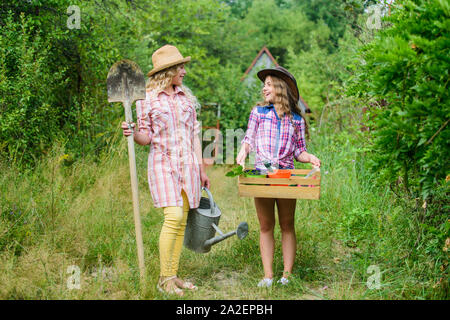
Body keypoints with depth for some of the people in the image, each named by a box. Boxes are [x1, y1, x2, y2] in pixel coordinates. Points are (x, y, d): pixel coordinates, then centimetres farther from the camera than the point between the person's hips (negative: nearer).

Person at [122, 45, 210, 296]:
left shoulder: (186, 97, 14)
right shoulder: (147, 99, 0)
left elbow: (194, 135, 15)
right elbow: (146, 137, 1)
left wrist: (202, 169, 14)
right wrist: (132, 133, -21)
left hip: (188, 164, 5)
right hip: (163, 163, -5)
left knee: (181, 222, 3)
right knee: (174, 216, -17)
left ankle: (173, 275, 12)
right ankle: (164, 278, -6)